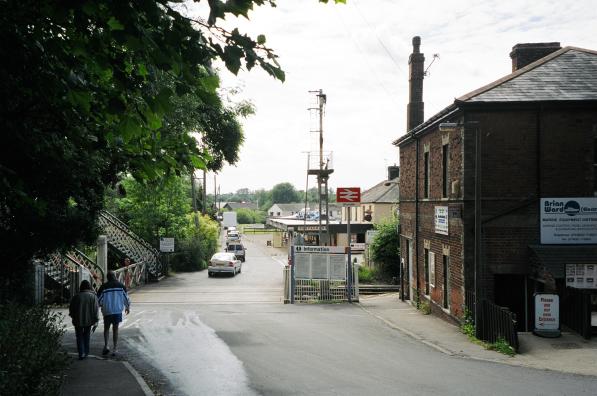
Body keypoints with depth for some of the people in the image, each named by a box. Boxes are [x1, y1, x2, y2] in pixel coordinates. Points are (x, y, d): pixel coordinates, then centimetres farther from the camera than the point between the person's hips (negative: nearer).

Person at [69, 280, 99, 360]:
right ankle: (86, 352, 20)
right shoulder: (93, 296, -4)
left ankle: (81, 353, -6)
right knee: (86, 336, 16)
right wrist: (95, 320, 1)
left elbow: (71, 308, 5)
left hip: (78, 320, -1)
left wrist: (73, 317, 22)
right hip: (88, 320, 1)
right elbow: (95, 309, -5)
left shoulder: (76, 296, -3)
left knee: (79, 337, 6)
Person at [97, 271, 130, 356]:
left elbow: (99, 300, -4)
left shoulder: (103, 287, -6)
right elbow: (126, 298, 6)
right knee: (115, 329, 9)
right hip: (118, 311, 1)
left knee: (106, 328, 16)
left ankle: (106, 346, 1)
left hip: (107, 311, -1)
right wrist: (128, 307, 22)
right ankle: (114, 349, 9)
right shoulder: (121, 286, -1)